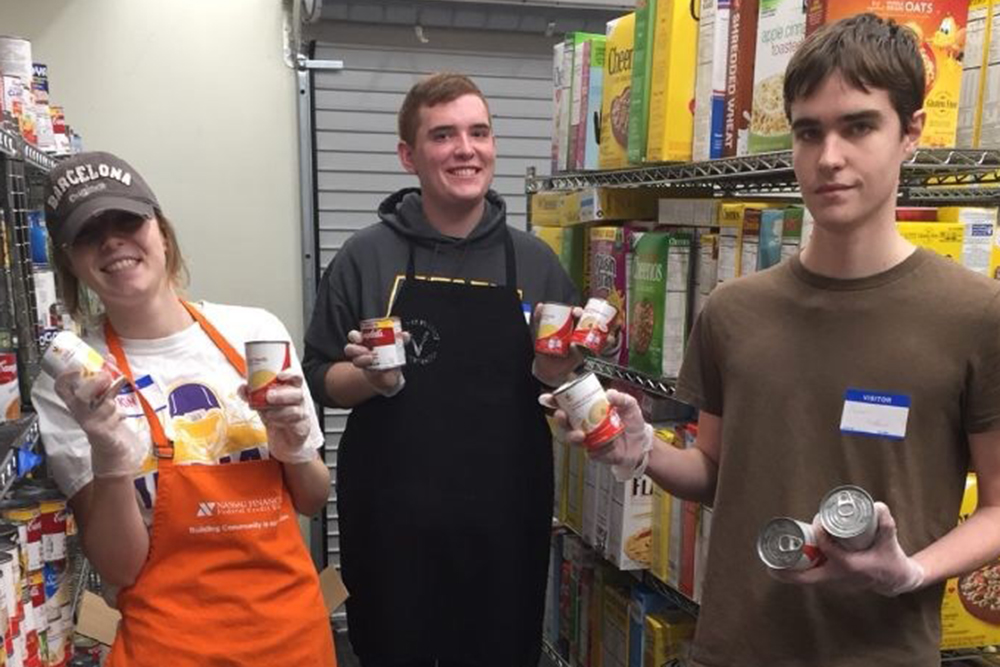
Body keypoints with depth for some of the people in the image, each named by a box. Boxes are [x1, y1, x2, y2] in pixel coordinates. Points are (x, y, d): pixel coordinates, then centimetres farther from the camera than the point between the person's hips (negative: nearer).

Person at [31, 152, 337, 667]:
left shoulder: (256, 332, -4)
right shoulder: (67, 387, -9)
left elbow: (313, 501, 5)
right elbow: (118, 569, -10)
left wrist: (294, 449, -14)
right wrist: (109, 458, -24)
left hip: (294, 621, 3)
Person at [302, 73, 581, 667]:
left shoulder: (535, 261, 2)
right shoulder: (367, 256, -3)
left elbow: (570, 389, 10)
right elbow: (321, 381, 2)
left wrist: (555, 373, -12)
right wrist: (372, 379, -18)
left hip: (506, 524, 2)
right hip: (393, 523, -1)